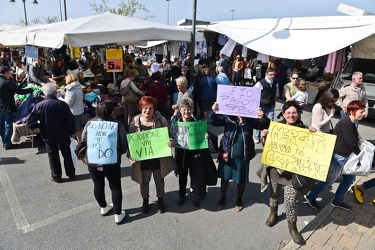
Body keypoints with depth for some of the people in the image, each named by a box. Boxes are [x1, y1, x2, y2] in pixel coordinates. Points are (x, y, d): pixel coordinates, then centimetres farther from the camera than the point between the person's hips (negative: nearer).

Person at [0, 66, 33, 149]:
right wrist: (31, 89, -8)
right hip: (7, 107, -8)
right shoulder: (7, 82, -21)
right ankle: (7, 144, 10)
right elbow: (21, 91, -21)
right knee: (8, 126, 2)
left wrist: (13, 93, 19)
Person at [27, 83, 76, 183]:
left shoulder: (39, 106, -13)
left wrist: (39, 126, 8)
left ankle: (56, 176, 24)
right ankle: (71, 174, 28)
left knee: (53, 155, 14)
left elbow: (30, 122, -12)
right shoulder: (62, 104, -15)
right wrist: (72, 132, 4)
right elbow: (71, 120, -11)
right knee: (67, 154, 16)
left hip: (49, 135, 0)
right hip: (64, 134, 0)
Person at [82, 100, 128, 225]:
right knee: (115, 187, 14)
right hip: (112, 162, -3)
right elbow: (124, 145, -10)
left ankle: (103, 208, 44)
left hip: (92, 162, 3)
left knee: (98, 186, 23)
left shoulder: (89, 124, -5)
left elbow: (83, 142, 4)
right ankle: (118, 215, 22)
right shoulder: (117, 125, -13)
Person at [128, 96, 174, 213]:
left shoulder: (161, 120, -12)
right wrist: (131, 155, -11)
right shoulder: (135, 122, -10)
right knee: (144, 181, 21)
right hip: (143, 159, 0)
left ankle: (160, 200, 45)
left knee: (159, 180, 21)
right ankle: (145, 200, 47)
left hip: (159, 158, 0)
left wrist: (170, 141, -23)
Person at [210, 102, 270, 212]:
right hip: (227, 154, 0)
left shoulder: (250, 119, -7)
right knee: (225, 177, 16)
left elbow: (264, 126, -10)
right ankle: (223, 198, 39)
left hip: (243, 156, 0)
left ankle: (239, 199, 40)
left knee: (241, 179, 16)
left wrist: (262, 118, -32)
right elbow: (214, 122, -13)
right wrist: (213, 112, -33)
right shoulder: (228, 117, -8)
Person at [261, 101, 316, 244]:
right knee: (274, 192, 22)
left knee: (290, 201, 0)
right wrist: (264, 138, -17)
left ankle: (292, 227, 24)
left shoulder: (304, 130, -10)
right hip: (275, 168, 3)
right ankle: (273, 213, 50)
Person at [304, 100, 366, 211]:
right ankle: (311, 196, 27)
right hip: (338, 157, -10)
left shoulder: (350, 123, 5)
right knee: (329, 180, 7)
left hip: (345, 156, 10)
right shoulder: (346, 124, -27)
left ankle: (337, 201, 35)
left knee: (350, 178, 19)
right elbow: (352, 144, -23)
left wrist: (358, 141, -6)